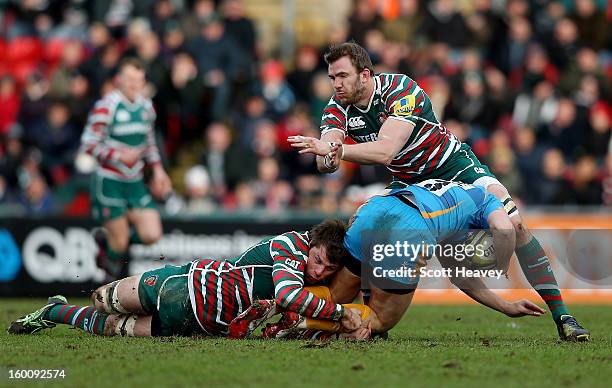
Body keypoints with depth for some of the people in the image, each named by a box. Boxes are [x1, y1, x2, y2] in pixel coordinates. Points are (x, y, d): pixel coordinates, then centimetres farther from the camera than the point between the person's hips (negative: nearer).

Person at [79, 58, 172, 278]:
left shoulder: (146, 106, 8)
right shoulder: (106, 107, -13)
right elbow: (88, 144, -13)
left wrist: (157, 170, 11)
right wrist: (119, 155, -22)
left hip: (135, 183, 6)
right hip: (109, 183, -6)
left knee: (151, 235, -5)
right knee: (120, 241, -5)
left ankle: (107, 240, 22)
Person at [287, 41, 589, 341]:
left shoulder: (402, 91, -31)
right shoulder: (337, 107, -14)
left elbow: (385, 151, -44)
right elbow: (324, 163, -27)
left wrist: (333, 149, -55)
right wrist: (329, 156, -52)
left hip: (453, 166, -5)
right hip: (408, 180, 5)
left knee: (513, 224, -22)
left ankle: (561, 315, -16)